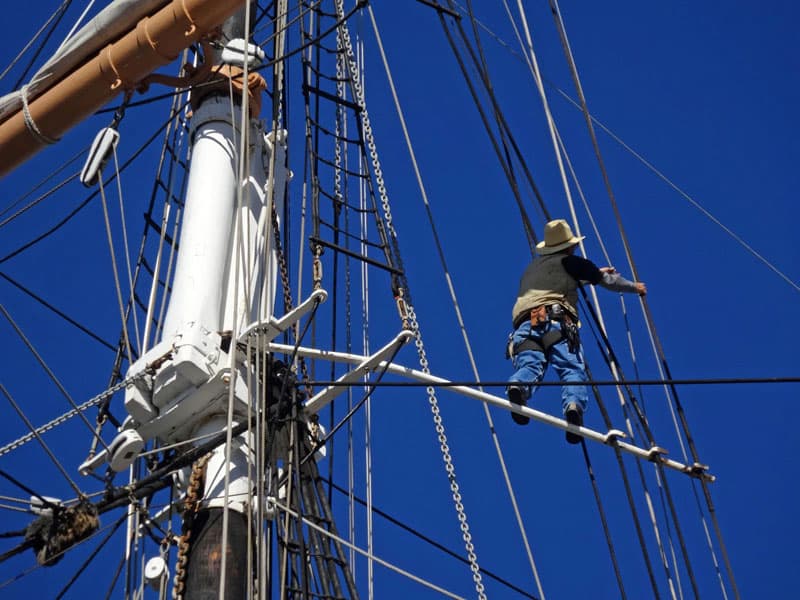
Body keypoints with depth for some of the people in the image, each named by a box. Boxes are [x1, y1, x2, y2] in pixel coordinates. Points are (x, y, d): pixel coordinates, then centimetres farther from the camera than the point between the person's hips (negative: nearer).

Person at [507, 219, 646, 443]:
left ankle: (517, 385, -51)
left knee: (529, 365, -18)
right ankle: (573, 404, -44)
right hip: (555, 321, -4)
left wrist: (595, 272, 69)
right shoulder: (569, 262, 20)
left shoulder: (531, 268, 38)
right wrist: (635, 287, 46)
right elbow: (607, 280, 27)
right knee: (573, 370, -15)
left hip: (525, 324, 4)